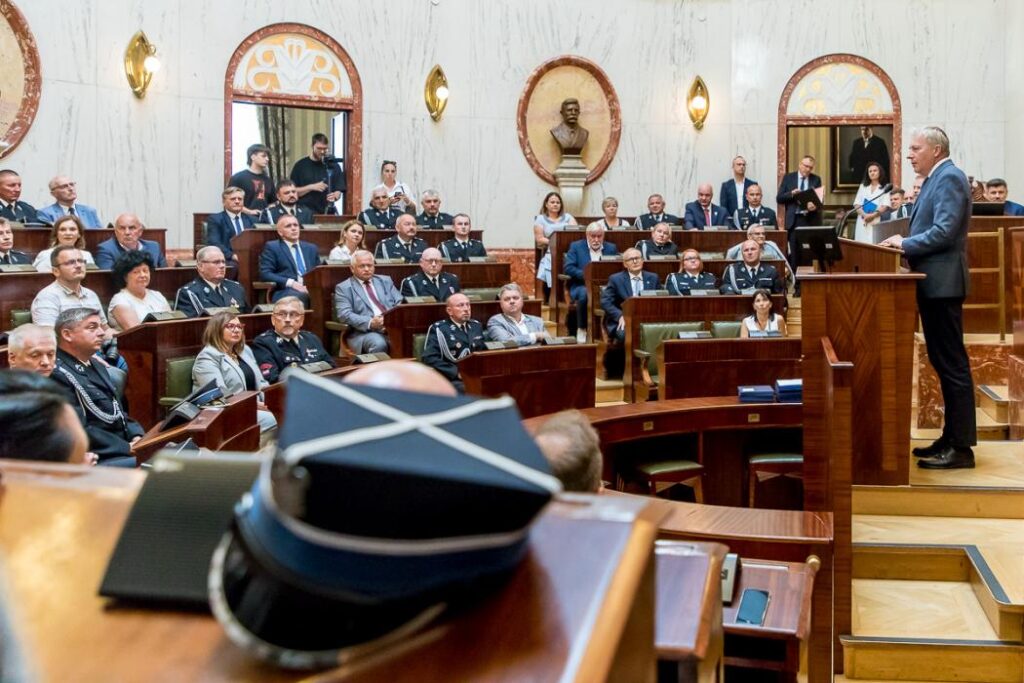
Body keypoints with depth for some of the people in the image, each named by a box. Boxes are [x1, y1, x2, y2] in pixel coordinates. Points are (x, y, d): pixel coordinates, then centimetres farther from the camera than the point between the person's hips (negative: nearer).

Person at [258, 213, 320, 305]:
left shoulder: (311, 248, 25)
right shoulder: (272, 247, 10)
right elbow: (265, 274, -1)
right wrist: (291, 283, -14)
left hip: (310, 289, 4)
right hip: (285, 291, -4)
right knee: (299, 296, -40)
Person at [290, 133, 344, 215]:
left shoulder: (333, 165, 6)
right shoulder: (300, 165, 2)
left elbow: (339, 190, 4)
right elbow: (292, 191, 1)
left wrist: (335, 196, -18)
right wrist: (311, 187, -12)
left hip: (327, 212, 1)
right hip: (305, 213, -1)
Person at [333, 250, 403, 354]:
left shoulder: (385, 281, 22)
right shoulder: (343, 288, 8)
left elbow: (401, 304, 16)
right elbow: (345, 315, -5)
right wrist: (370, 323, -20)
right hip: (364, 331, -3)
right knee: (378, 344, -36)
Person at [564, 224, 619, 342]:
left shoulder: (611, 248, 15)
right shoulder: (576, 246, 8)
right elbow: (568, 267, -4)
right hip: (581, 285, -2)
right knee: (585, 293, -37)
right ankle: (581, 328, -20)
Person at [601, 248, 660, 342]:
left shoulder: (653, 278, 14)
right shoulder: (616, 279, 4)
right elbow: (605, 302, -3)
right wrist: (620, 316, -18)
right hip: (625, 321, -2)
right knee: (625, 333, -35)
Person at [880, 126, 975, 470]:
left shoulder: (949, 178, -13)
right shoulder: (938, 178, 17)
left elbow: (944, 232, -23)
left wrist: (905, 244, -13)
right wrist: (906, 243, 5)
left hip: (942, 283, -10)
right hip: (933, 284, 10)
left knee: (952, 363, -6)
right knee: (944, 362, 13)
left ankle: (961, 447, -2)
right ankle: (952, 438, 21)